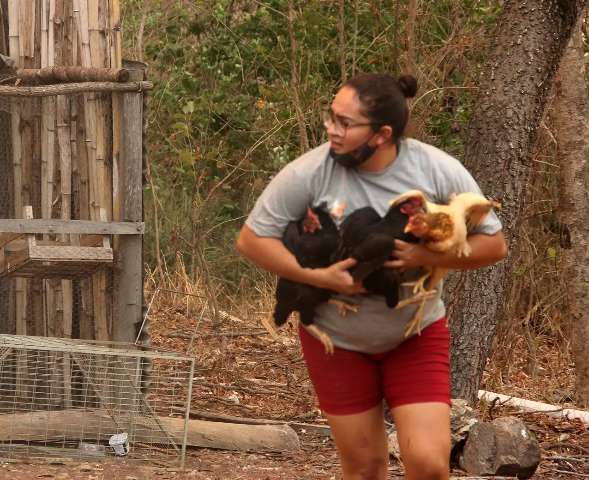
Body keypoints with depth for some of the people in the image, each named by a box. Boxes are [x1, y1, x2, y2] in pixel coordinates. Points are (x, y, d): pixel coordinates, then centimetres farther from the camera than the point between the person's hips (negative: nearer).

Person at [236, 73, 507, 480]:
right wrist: (319, 277, -24)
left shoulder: (438, 171, -19)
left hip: (416, 335, 0)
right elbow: (251, 238, -11)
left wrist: (426, 257, -28)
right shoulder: (309, 173, -21)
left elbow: (494, 245, -11)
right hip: (337, 338, 0)